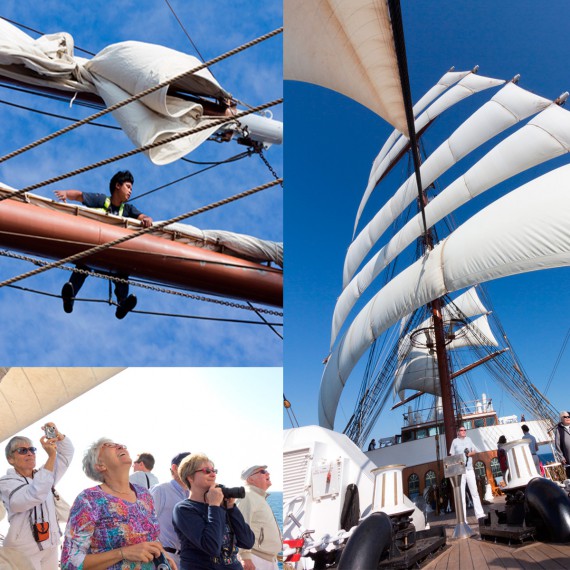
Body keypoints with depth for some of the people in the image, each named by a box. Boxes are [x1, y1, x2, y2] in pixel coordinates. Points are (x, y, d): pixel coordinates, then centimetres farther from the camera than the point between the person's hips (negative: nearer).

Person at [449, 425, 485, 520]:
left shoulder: (468, 439, 13)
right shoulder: (455, 441, 2)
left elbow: (474, 451, 15)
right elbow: (452, 456, 0)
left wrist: (469, 454, -7)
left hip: (469, 469, 4)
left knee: (474, 492, 5)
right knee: (461, 494, -1)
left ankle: (479, 513, 10)